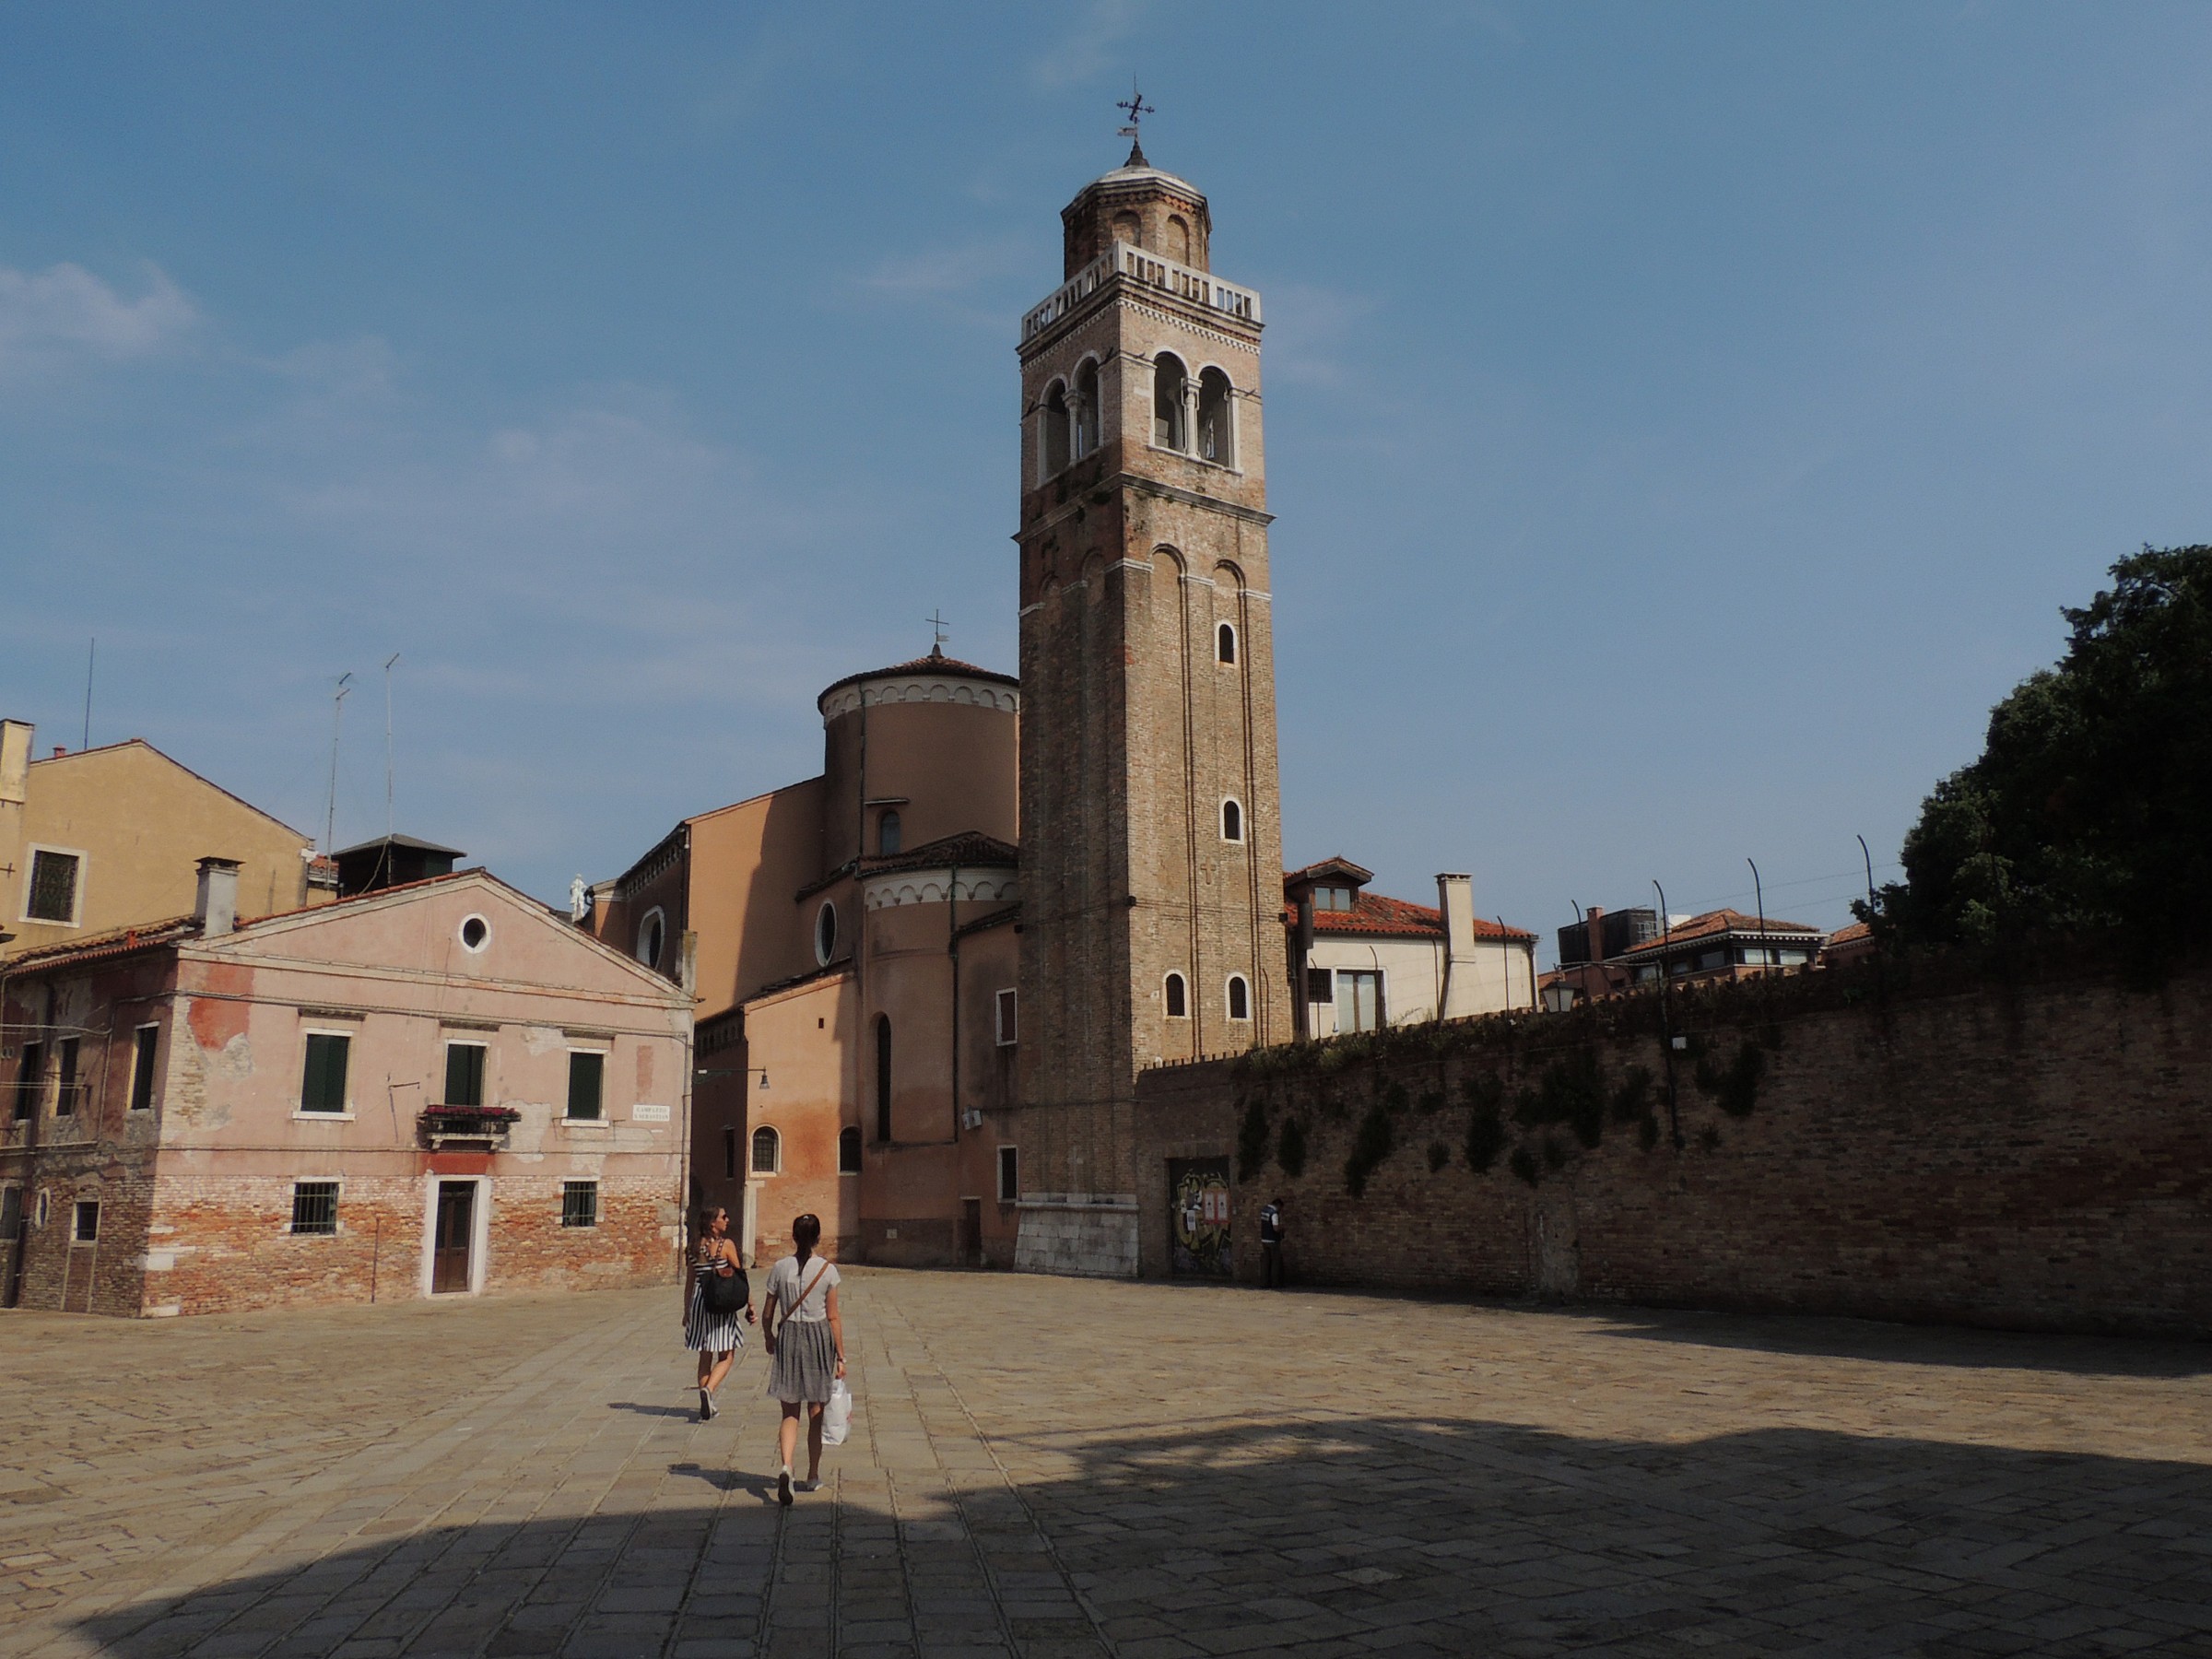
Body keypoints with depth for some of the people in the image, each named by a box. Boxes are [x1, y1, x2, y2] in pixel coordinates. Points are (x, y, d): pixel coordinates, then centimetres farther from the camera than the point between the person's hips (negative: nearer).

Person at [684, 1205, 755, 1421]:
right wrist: (750, 1305, 0)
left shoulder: (696, 1248, 6)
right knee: (727, 1356, 6)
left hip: (699, 1302, 5)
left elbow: (690, 1283, 11)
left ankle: (706, 1408, 14)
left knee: (705, 1356, 14)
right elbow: (740, 1277, -6)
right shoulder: (726, 1245, -8)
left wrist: (687, 1312, 19)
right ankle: (708, 1389, -18)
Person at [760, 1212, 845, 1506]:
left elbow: (767, 1314, 3)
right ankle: (812, 1477, 24)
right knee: (816, 1414, 14)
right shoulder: (827, 1269, -6)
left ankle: (786, 1466, -19)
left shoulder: (779, 1268, -2)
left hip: (788, 1337, 1)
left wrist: (769, 1340, 22)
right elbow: (833, 1317, -5)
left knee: (790, 1413, 6)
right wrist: (840, 1355, 1)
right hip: (819, 1337, -1)